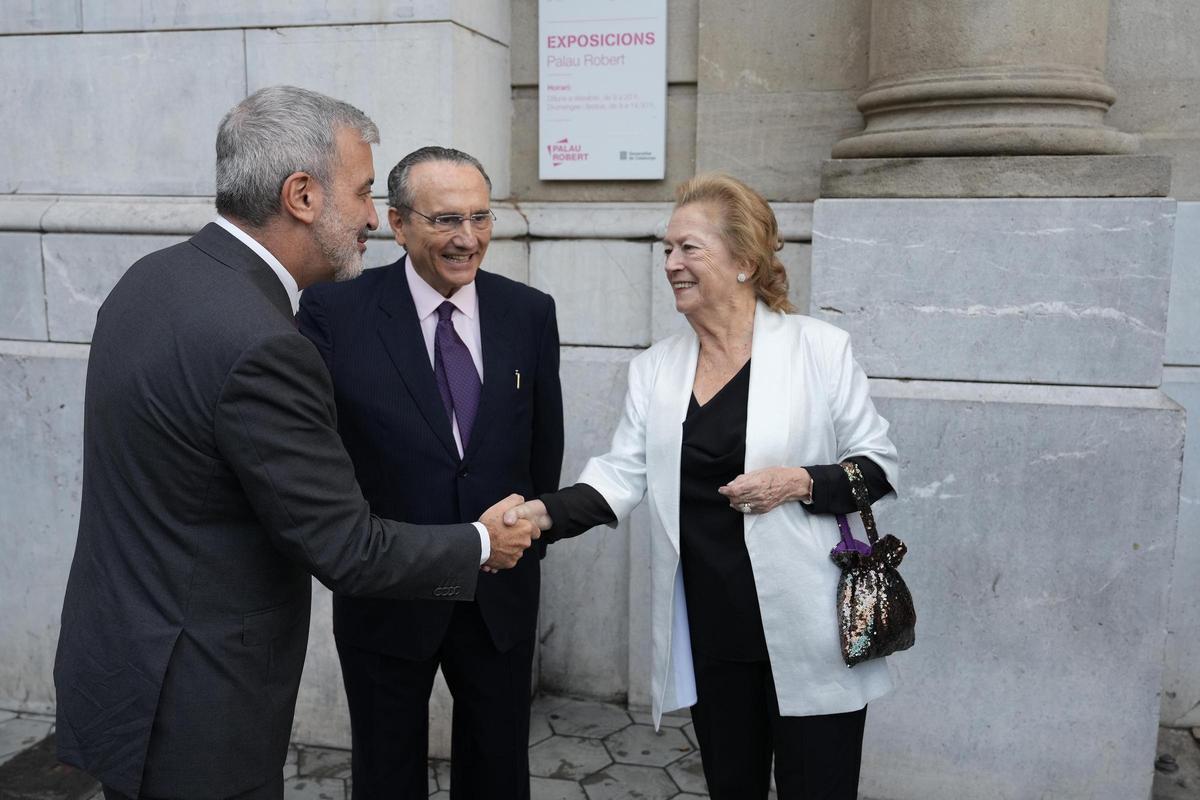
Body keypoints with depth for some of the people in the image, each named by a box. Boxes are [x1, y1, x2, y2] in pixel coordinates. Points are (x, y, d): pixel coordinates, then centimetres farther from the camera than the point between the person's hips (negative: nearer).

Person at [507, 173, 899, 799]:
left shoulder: (819, 349, -6)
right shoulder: (653, 370, 5)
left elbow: (878, 465, -1)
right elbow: (622, 475, -2)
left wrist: (802, 483, -19)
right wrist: (547, 513, -18)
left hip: (806, 631, -3)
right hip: (709, 632, 4)